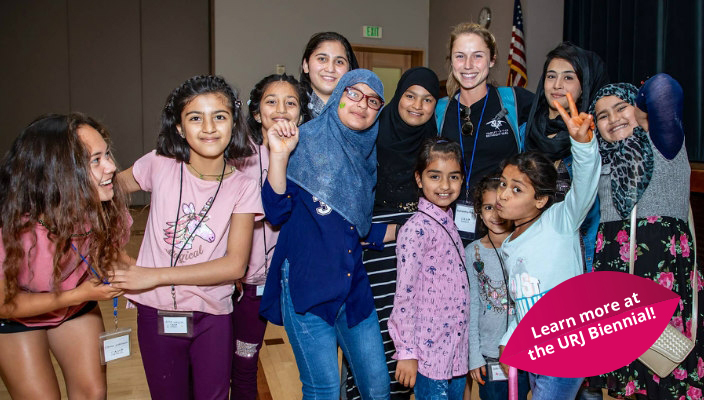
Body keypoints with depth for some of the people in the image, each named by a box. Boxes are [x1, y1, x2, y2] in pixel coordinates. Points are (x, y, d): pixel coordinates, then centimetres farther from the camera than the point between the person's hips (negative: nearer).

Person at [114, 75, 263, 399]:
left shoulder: (243, 187, -8)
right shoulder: (161, 165, -7)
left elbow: (235, 264, -15)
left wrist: (157, 275, -18)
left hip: (213, 316, 0)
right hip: (156, 312, 1)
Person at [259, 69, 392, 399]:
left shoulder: (367, 156, 12)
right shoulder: (306, 141, -5)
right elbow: (277, 211, -13)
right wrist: (278, 155, -23)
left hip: (354, 287, 6)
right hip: (307, 286, -5)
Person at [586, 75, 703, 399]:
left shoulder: (663, 143, 3)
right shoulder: (600, 158, 17)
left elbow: (662, 87, -12)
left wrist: (641, 116, 5)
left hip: (666, 256, -4)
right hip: (611, 261, 4)